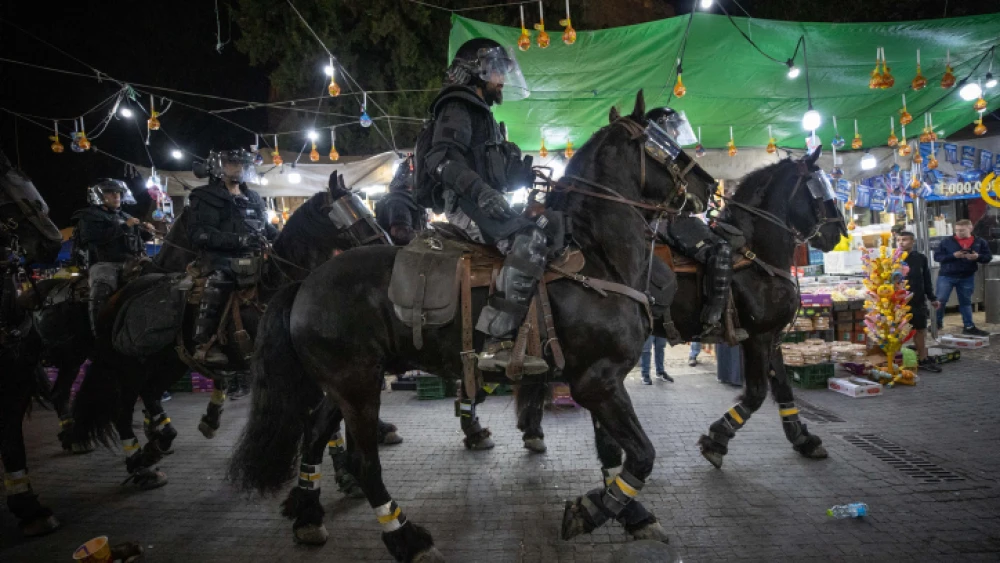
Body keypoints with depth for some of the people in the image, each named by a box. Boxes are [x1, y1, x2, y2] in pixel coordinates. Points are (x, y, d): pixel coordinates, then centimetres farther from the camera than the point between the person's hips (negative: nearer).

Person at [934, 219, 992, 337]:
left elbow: (988, 257, 7)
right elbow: (937, 256, -5)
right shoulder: (946, 242, -3)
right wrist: (953, 256, -20)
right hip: (946, 276, -2)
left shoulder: (980, 242, 4)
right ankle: (937, 323, 12)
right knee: (940, 300, -4)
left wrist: (978, 257, -15)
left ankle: (969, 326, 20)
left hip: (967, 277, 2)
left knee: (966, 302, 12)